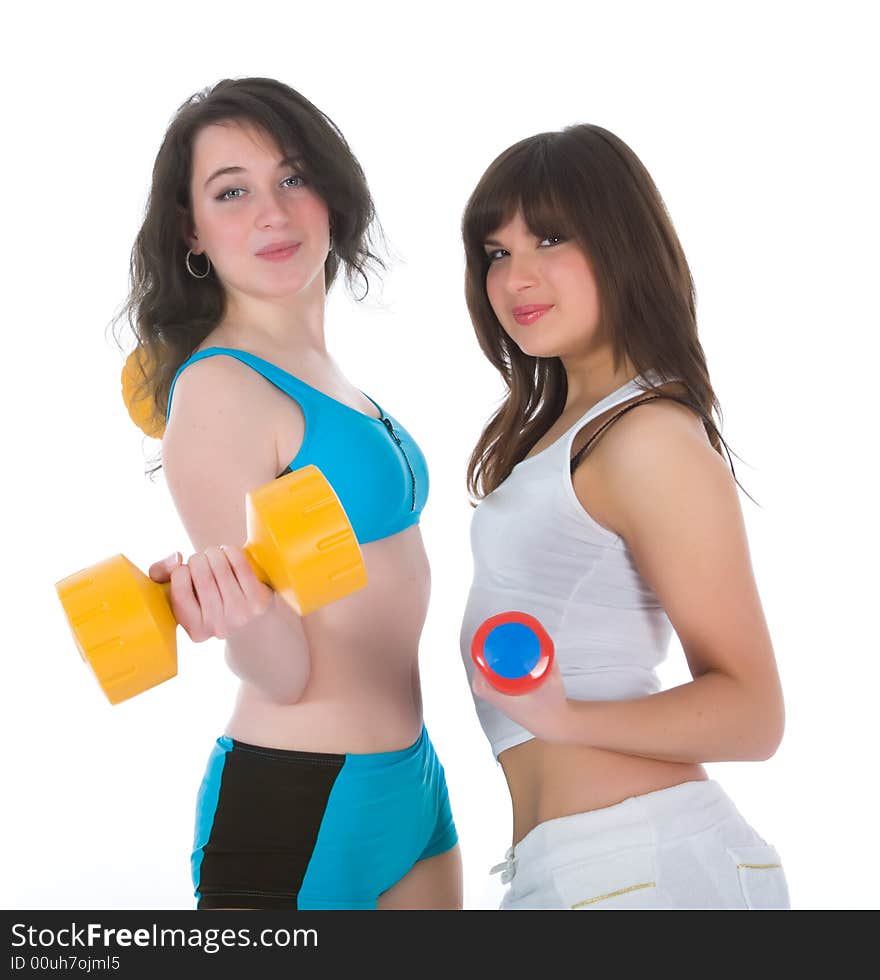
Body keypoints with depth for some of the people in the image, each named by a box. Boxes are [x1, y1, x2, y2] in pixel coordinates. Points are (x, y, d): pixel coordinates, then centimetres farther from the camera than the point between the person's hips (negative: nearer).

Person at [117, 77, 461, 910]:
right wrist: (239, 618, -36)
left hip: (405, 779, 9)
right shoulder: (219, 387, -17)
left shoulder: (323, 375, 7)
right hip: (296, 807, -8)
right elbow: (283, 675, -18)